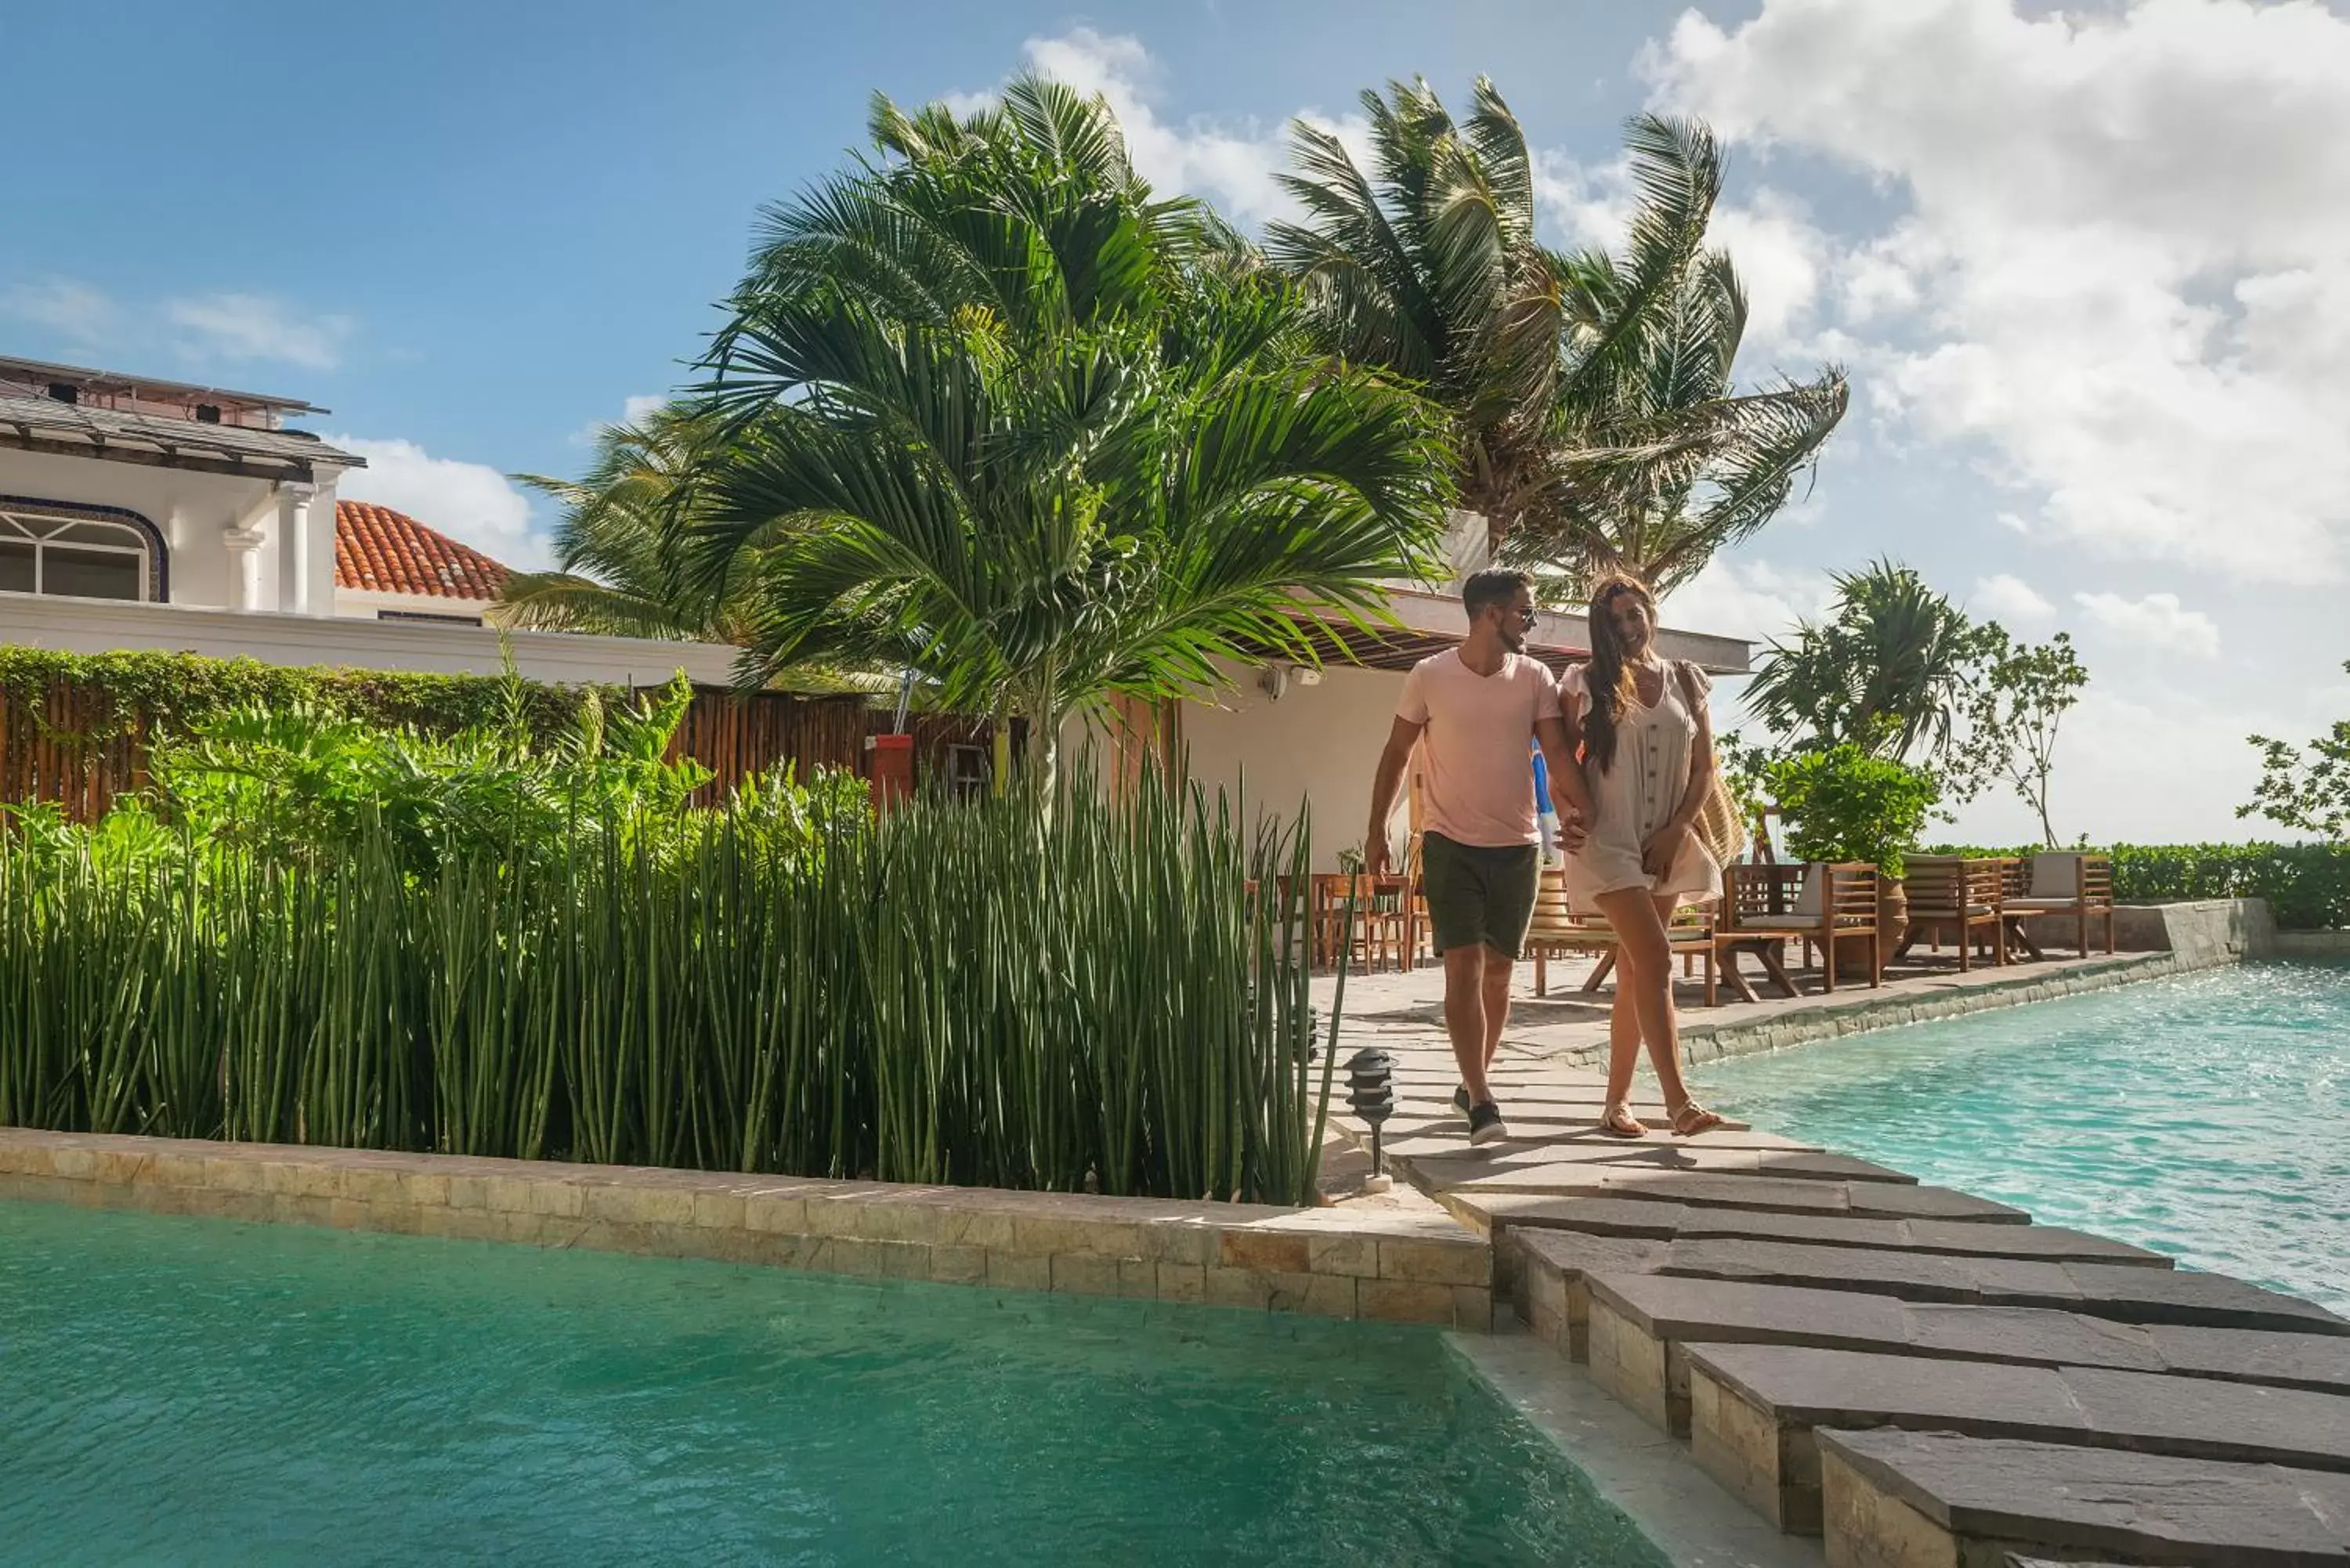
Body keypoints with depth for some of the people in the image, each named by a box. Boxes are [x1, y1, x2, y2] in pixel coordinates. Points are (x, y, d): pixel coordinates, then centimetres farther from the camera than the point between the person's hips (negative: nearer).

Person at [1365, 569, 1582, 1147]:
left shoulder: (1535, 678, 0)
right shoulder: (1429, 676, -5)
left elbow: (1557, 753, -7)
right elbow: (1396, 754, 3)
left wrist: (1569, 812, -26)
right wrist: (1377, 829, 2)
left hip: (1518, 846, 3)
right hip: (1451, 844, -3)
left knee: (1498, 969, 11)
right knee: (1464, 966, -12)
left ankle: (1473, 1083, 27)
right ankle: (1482, 1100, -13)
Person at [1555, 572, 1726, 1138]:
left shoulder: (1686, 681, 9)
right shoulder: (1585, 683, 1)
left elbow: (1704, 769, 8)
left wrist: (1675, 832, -3)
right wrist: (1586, 823, -8)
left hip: (1668, 845, 4)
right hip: (1610, 839, -4)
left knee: (1635, 972, 7)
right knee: (1654, 959, -17)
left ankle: (1617, 1101, 14)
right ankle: (1679, 1101, -18)